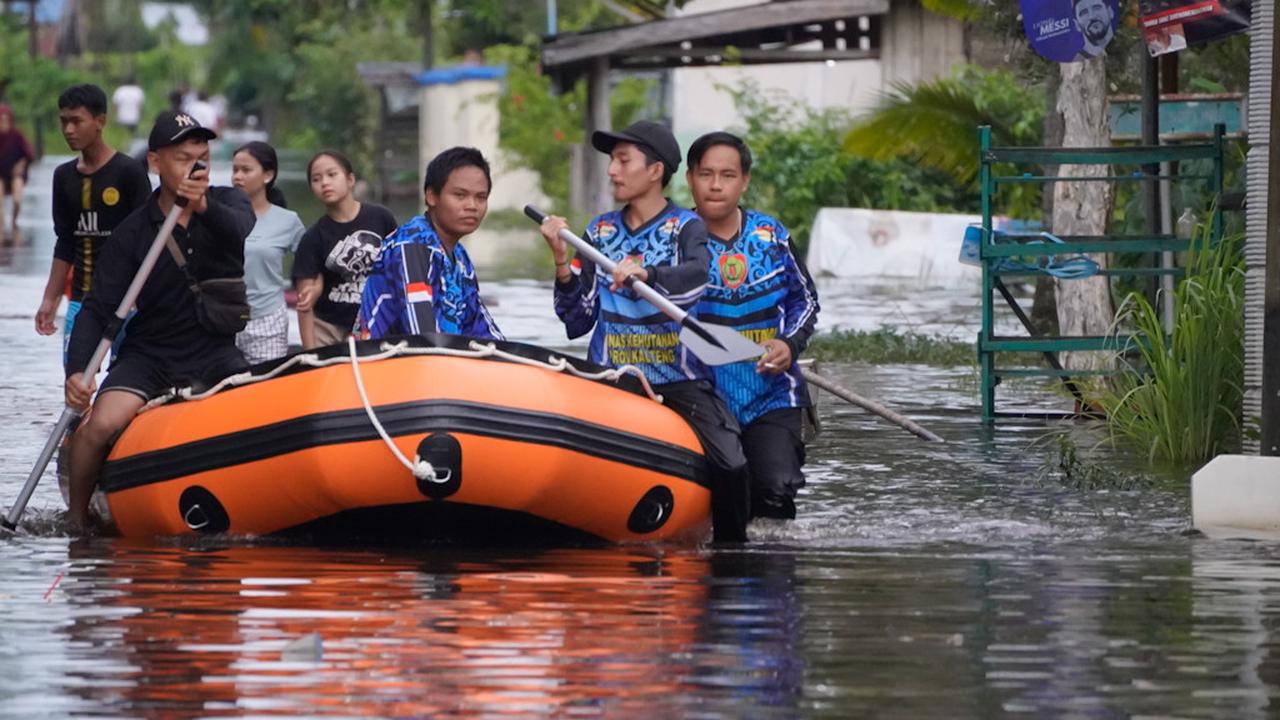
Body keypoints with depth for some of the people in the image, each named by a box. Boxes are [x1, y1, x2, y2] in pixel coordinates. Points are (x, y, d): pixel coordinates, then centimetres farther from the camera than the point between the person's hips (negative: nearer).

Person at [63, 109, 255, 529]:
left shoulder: (228, 204, 0)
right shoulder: (133, 233, -5)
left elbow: (239, 230, -26)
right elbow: (98, 309, -10)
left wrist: (204, 207, -50)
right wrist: (76, 371, -27)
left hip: (216, 354, 1)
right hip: (149, 354, -1)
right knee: (100, 425, -24)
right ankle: (77, 517, 0)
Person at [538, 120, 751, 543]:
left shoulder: (686, 228, 1)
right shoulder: (600, 232, 13)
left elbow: (696, 276, -24)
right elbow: (577, 323, 9)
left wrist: (644, 273, -42)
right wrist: (562, 262, -4)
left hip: (679, 379, -3)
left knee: (730, 466, -23)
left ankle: (730, 548, -2)